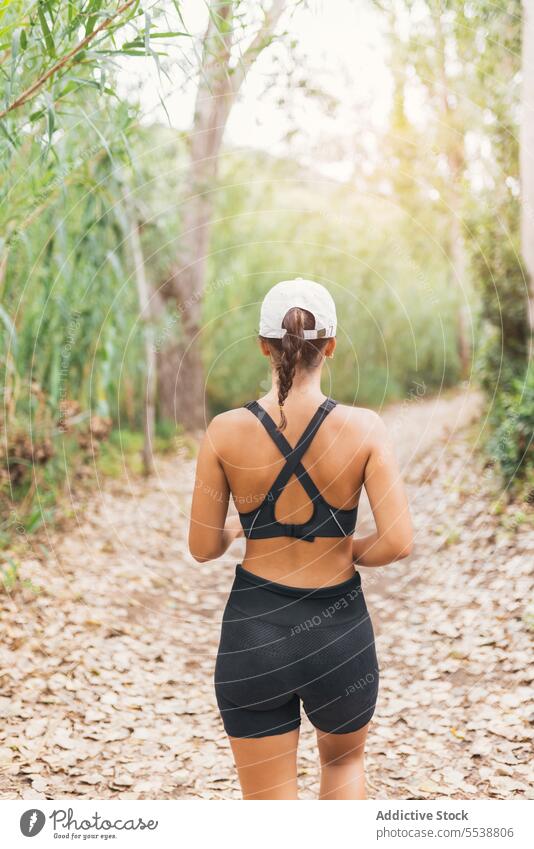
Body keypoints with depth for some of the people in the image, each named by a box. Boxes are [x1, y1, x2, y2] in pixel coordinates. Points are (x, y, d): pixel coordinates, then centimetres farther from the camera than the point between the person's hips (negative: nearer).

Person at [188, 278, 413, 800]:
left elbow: (202, 548, -3)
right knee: (343, 760, 32)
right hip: (339, 633, 0)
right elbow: (398, 543, -15)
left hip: (253, 633, 0)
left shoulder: (226, 431, -9)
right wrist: (348, 552, 6)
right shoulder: (363, 429, -11)